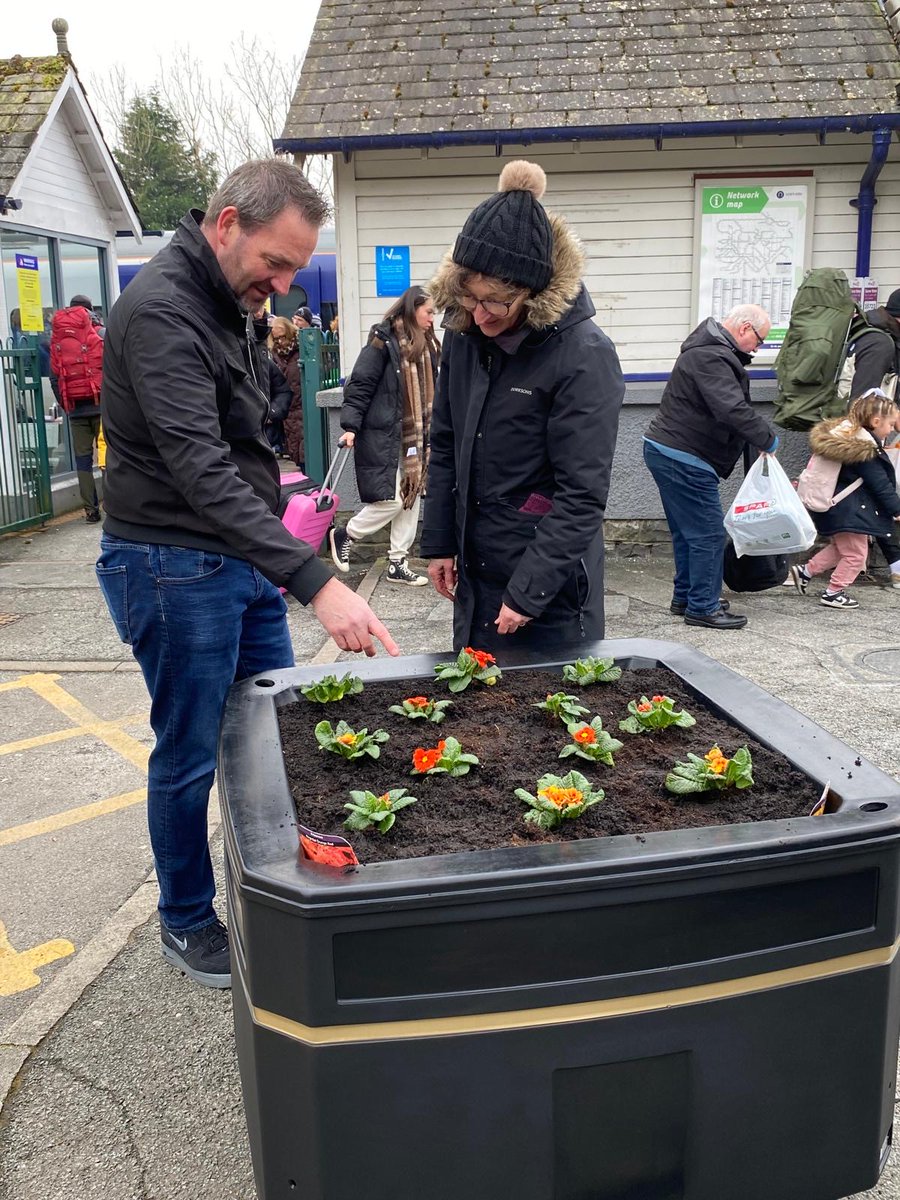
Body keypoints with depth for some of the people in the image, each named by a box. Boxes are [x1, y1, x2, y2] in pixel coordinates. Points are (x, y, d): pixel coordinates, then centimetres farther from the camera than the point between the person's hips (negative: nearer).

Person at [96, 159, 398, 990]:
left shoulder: (228, 301, 9)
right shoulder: (160, 311, -21)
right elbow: (203, 470, -32)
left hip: (244, 559, 9)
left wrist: (280, 560, 16)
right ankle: (187, 922, 27)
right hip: (176, 569, -9)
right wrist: (317, 582, -38)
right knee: (191, 756, 5)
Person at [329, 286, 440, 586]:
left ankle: (398, 564, 18)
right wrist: (351, 426, -20)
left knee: (412, 498, 9)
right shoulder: (384, 341, -11)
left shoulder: (426, 345, 12)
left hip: (415, 436, 8)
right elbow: (360, 384, -13)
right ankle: (343, 535, 15)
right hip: (383, 436, -8)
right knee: (392, 500, -9)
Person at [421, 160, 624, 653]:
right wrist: (438, 543, 9)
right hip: (475, 567, 6)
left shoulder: (585, 356, -18)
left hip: (551, 578, -6)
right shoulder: (465, 334, 1)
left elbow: (582, 495, -19)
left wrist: (529, 590, -20)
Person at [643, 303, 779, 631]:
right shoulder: (712, 358, -21)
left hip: (667, 452, 11)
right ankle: (702, 607, 2)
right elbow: (732, 410, -29)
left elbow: (732, 405, 20)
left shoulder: (712, 349, 16)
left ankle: (686, 597, 27)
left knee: (687, 530, 18)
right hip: (682, 459, -11)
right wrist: (768, 438, -17)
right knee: (708, 533, -4)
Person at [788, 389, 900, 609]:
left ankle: (806, 572, 25)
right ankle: (833, 593, 10)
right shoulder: (866, 451, -21)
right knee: (855, 553, 4)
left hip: (833, 506, 10)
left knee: (840, 547, 25)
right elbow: (881, 485, -17)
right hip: (849, 511, -10)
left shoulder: (844, 432, 8)